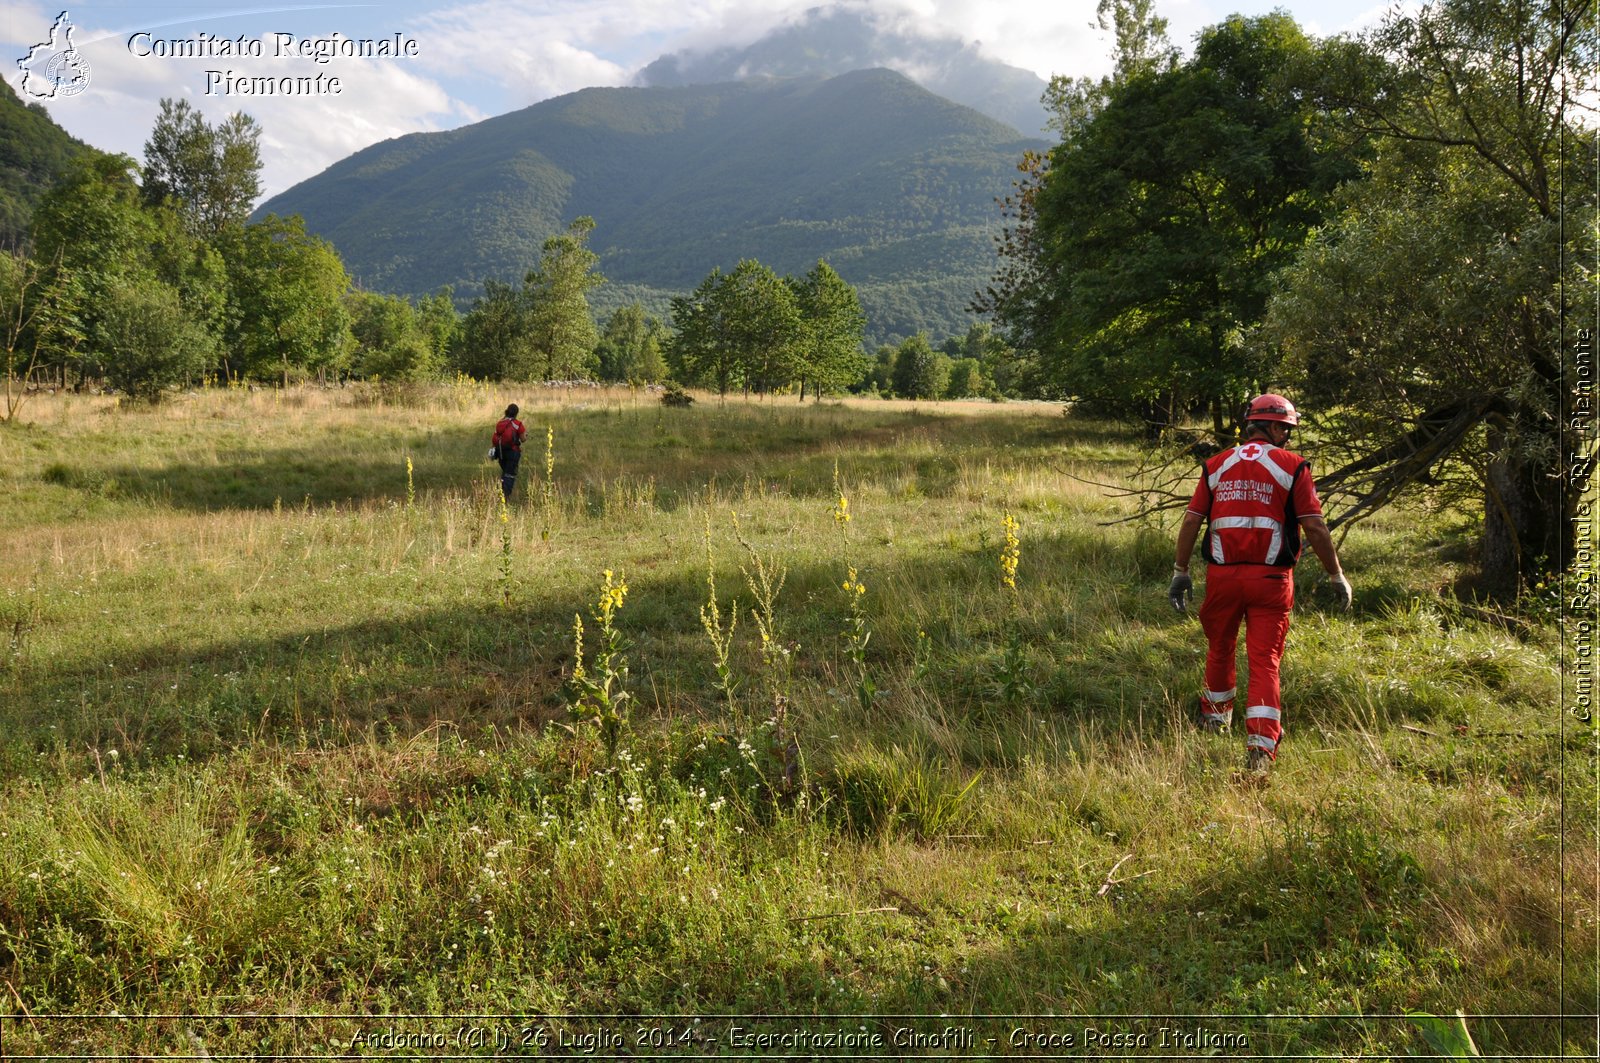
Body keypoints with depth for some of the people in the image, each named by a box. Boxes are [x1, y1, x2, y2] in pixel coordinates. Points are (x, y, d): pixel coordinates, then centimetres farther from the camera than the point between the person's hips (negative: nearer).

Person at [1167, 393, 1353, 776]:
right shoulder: (1293, 466, -2)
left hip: (1223, 575, 3)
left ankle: (1216, 715, 43)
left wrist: (1180, 571, 9)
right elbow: (1315, 527, -6)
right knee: (1265, 661, -1)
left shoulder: (1216, 465, 8)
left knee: (1220, 648, 23)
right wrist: (1337, 577, 2)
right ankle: (1261, 747, -11)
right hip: (1270, 578, -3)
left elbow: (1191, 521, 3)